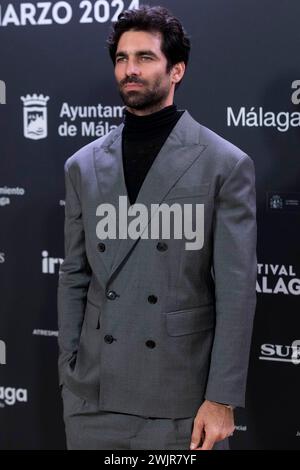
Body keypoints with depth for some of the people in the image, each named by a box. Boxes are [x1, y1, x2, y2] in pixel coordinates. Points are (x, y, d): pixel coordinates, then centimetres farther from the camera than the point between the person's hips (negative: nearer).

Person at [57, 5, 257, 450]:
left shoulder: (226, 164, -4)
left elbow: (236, 289, -6)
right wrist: (69, 377, 7)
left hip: (182, 397, -3)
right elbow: (74, 278, 11)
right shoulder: (84, 166, 8)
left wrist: (222, 400, -10)